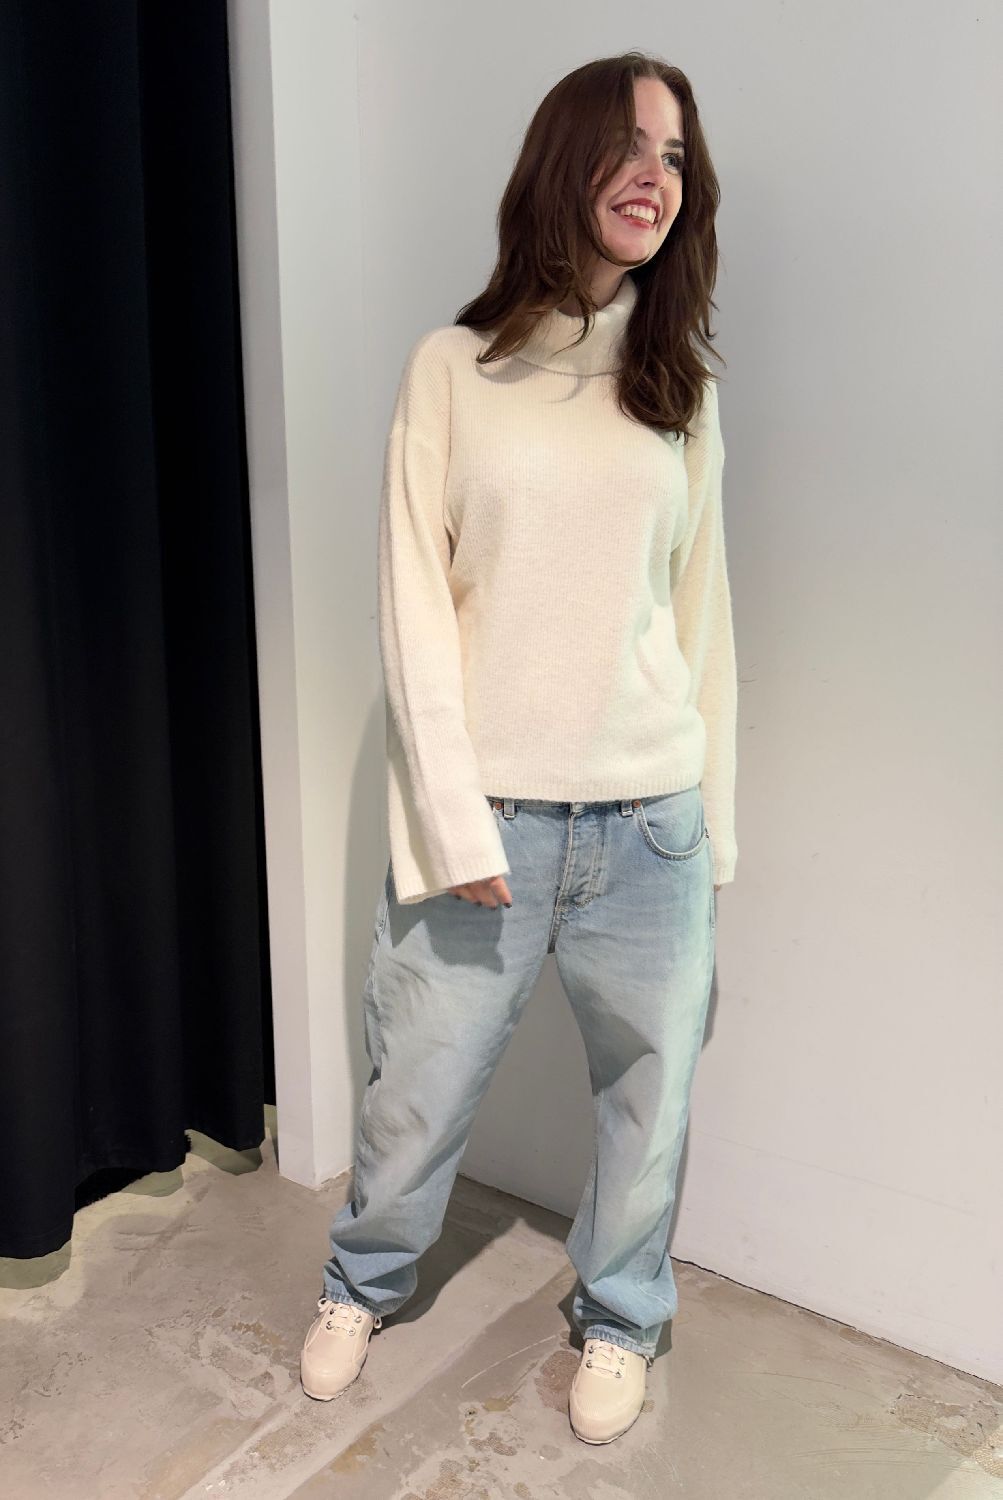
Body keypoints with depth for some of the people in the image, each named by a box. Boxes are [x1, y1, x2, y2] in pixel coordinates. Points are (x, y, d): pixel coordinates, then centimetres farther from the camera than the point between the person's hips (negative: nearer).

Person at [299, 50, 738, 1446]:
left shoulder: (680, 386, 8)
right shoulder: (455, 366, 0)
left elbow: (702, 609, 8)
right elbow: (415, 602, -4)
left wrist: (715, 823, 7)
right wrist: (454, 815, -10)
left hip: (650, 820, 2)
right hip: (485, 812, -2)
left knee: (649, 1093, 12)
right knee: (420, 1085, 11)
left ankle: (619, 1319, 39)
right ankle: (365, 1284, 41)